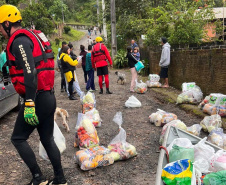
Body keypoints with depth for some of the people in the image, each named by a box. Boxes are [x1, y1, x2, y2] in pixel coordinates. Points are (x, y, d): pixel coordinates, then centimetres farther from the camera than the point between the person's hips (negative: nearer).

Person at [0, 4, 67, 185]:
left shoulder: (19, 41, -11)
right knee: (47, 139, 15)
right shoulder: (30, 36, 19)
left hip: (37, 99, -9)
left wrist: (29, 104, -27)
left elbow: (30, 74, -23)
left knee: (18, 138, 5)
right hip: (48, 97, 9)